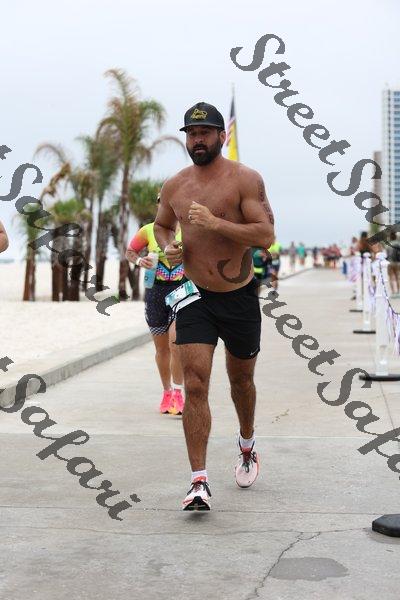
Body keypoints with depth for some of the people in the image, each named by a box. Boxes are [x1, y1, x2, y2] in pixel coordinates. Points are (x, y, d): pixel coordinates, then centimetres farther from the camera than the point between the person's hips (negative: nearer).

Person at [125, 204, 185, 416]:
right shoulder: (148, 230, 2)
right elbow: (129, 251, 14)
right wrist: (139, 260, -7)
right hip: (156, 290, 2)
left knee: (175, 340, -20)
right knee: (162, 348, 9)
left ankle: (178, 393, -10)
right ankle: (167, 392, 27)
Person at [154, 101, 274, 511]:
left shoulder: (245, 180, -9)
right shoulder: (174, 186, 4)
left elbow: (266, 236, -18)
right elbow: (161, 224, 23)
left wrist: (214, 222, -27)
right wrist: (167, 247, 0)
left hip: (239, 297, -2)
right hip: (194, 297, 2)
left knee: (241, 379, 18)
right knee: (194, 385, -12)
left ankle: (247, 446, 46)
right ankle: (199, 483, -11)